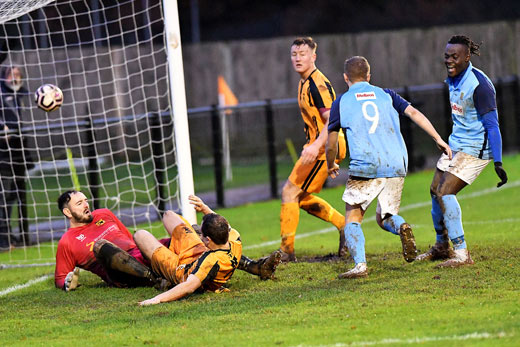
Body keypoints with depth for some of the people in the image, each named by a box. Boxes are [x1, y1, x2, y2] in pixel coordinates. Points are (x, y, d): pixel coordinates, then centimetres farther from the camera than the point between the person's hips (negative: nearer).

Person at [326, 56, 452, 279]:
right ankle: (401, 227, -17)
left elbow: (331, 145, 12)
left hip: (365, 168, -3)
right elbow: (414, 113, 5)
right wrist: (438, 139, 6)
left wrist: (331, 166, 30)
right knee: (384, 217, 18)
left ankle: (359, 264, -15)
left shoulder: (341, 102, 9)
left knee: (353, 218, 6)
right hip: (396, 166, 3)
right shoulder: (386, 95, 16)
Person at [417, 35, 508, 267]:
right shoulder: (452, 80, 6)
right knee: (435, 191, 14)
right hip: (456, 144, 9)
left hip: (475, 149, -9)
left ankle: (462, 253, -15)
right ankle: (442, 246, 34)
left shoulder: (479, 85, -21)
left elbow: (492, 125, -21)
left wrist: (498, 163, -25)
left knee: (445, 192, -19)